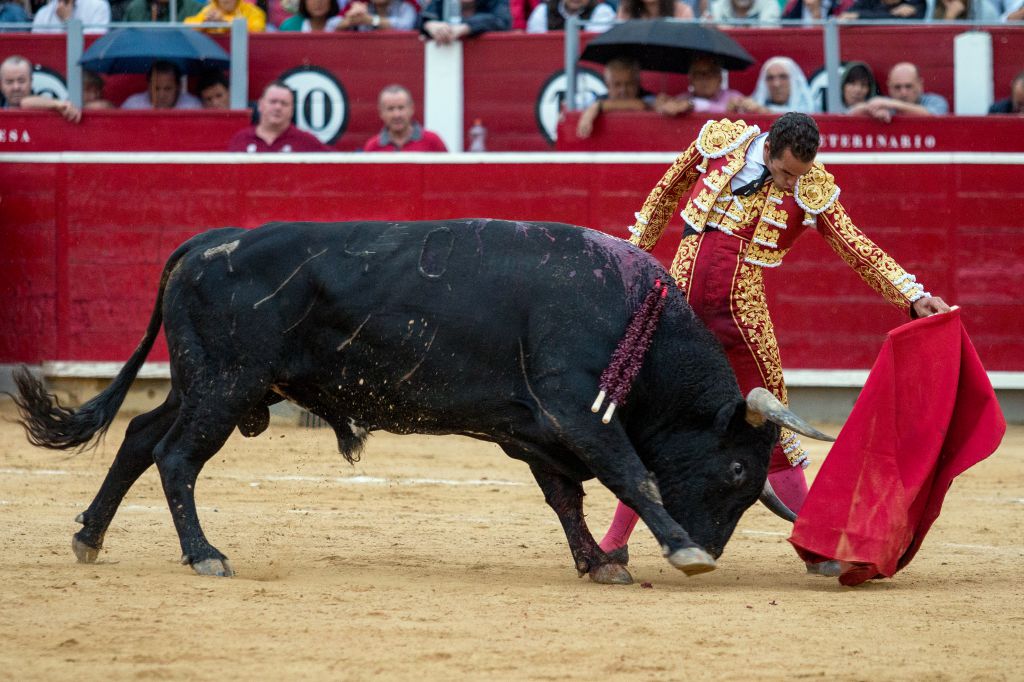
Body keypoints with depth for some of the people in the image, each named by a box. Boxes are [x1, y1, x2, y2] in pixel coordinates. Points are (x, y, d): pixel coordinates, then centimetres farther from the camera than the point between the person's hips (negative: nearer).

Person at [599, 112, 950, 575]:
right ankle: (615, 541, 16)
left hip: (741, 315, -1)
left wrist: (913, 295, -13)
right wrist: (635, 252, 20)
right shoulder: (719, 142, -4)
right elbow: (667, 193, 13)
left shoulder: (812, 189, -7)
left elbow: (859, 250, -3)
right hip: (679, 299, 1)